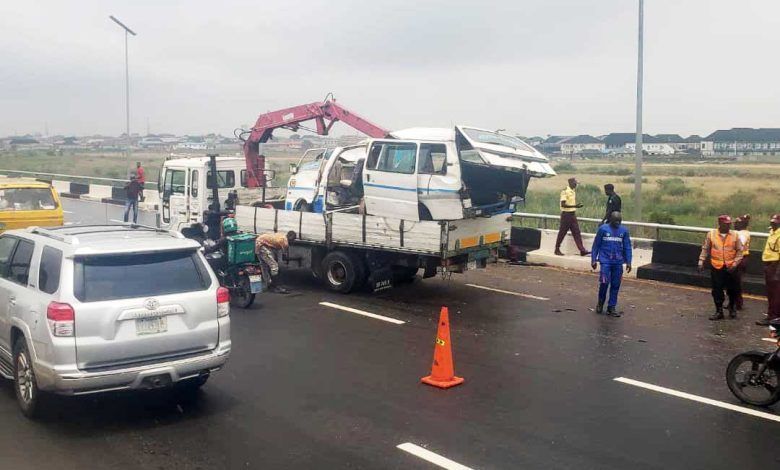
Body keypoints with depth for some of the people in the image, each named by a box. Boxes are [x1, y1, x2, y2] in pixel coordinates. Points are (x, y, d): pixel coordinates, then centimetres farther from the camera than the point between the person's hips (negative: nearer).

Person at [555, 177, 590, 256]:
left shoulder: (573, 191, 11)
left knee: (577, 233, 2)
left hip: (573, 214, 8)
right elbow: (563, 204, -21)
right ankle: (557, 249, 14)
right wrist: (574, 206, -27)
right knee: (562, 233, 2)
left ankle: (582, 250, 0)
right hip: (566, 214, -8)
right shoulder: (565, 191, -14)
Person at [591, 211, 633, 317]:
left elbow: (627, 247, 9)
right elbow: (596, 245, 3)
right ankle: (600, 303, 16)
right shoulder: (603, 229, -1)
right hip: (605, 261, -3)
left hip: (618, 262, 3)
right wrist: (593, 259, 0)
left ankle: (611, 308, 14)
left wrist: (628, 262, 4)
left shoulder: (624, 231, 5)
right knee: (604, 282, -9)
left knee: (615, 285, 4)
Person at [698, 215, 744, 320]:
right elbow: (705, 249, 4)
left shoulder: (735, 235, -1)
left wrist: (735, 263, -8)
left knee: (732, 290, 8)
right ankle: (719, 311, 16)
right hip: (716, 268, 0)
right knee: (717, 290, 3)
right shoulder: (711, 234, -2)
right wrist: (701, 261, -3)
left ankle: (732, 309, 30)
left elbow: (739, 251, 2)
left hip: (730, 268, 0)